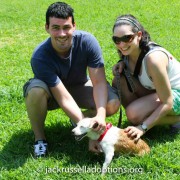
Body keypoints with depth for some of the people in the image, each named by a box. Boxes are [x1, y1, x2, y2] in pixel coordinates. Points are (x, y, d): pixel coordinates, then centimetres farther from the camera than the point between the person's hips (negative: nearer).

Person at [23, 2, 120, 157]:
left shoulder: (87, 41, -28)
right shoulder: (40, 57, -34)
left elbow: (99, 82, -26)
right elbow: (64, 98, -35)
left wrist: (100, 115, -42)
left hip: (79, 87, 3)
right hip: (52, 92, -2)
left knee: (113, 103, -24)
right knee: (36, 90, -38)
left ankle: (79, 120, 8)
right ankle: (39, 137, -11)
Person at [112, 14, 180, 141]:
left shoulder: (153, 58, -33)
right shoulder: (128, 52, -12)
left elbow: (167, 103, -29)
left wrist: (143, 127, -29)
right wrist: (122, 64, -12)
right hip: (156, 90, 8)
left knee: (133, 113, -27)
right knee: (119, 81, -13)